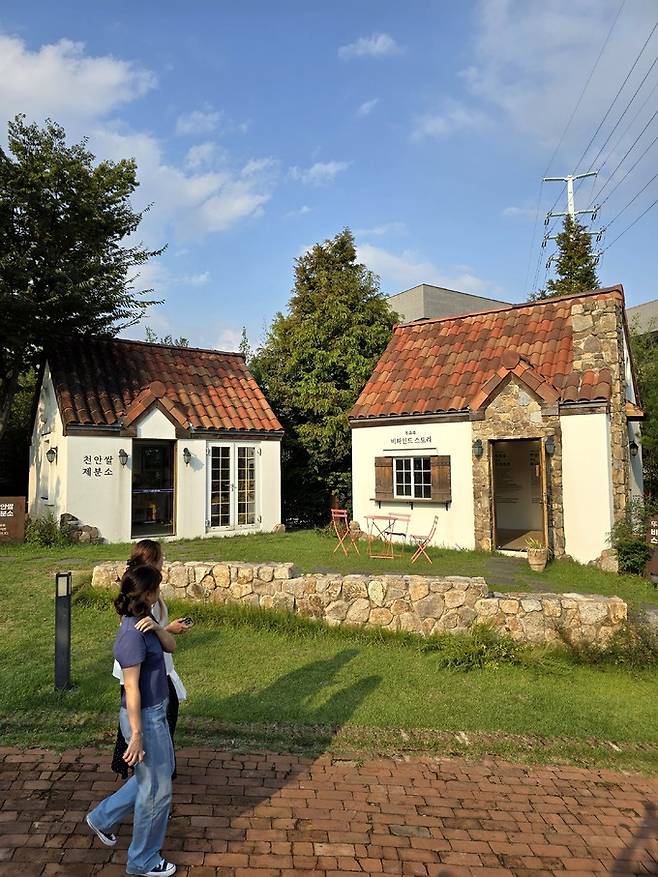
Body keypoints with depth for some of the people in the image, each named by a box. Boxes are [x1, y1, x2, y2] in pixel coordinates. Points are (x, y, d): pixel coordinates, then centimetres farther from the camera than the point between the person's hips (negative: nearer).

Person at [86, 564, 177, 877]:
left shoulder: (140, 623, 1)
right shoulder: (132, 634, -27)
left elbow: (171, 646, 3)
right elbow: (132, 689, -25)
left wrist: (156, 627, -16)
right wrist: (137, 735, -20)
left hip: (156, 712, 9)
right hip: (145, 718, -9)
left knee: (155, 775, 27)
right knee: (156, 790, 9)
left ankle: (102, 818, 42)